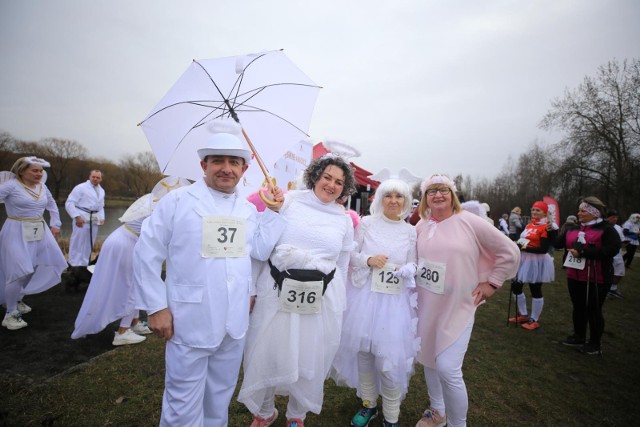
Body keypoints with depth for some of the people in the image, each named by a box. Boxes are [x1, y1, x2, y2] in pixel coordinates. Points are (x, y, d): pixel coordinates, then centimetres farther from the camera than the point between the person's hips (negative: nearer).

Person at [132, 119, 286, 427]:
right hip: (190, 321, -4)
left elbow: (261, 251, -1)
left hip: (235, 321, 5)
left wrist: (273, 211, -5)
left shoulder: (249, 210, 6)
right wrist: (155, 307, -10)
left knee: (221, 396, 23)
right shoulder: (178, 200, -7)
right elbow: (146, 253, -7)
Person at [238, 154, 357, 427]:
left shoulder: (344, 219, 8)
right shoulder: (289, 201, -2)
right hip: (278, 291, -2)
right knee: (266, 354, 10)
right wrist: (252, 287, -2)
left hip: (321, 298, 2)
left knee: (309, 360, 14)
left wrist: (338, 305, 17)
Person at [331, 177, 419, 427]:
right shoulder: (366, 223, 1)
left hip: (395, 300, 0)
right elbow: (351, 255, 3)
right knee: (363, 352, 11)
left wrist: (406, 270, -14)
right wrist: (368, 259, -15)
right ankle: (368, 404, 35)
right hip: (365, 295, 0)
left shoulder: (410, 231, 5)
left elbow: (413, 264, 7)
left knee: (390, 358, 1)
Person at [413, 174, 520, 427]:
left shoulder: (470, 222, -11)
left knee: (447, 369, -9)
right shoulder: (421, 226, 1)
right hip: (425, 306, 5)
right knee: (428, 360, 17)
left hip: (457, 307, -4)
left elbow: (510, 252, -5)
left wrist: (491, 283, -4)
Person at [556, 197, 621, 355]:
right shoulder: (573, 230, 10)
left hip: (596, 279, -6)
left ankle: (595, 344, 22)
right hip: (574, 277, 6)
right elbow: (558, 244, 7)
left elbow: (611, 250, -23)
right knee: (578, 308, 17)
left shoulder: (607, 229, -9)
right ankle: (579, 337, 32)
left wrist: (582, 252, -24)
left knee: (593, 311, 6)